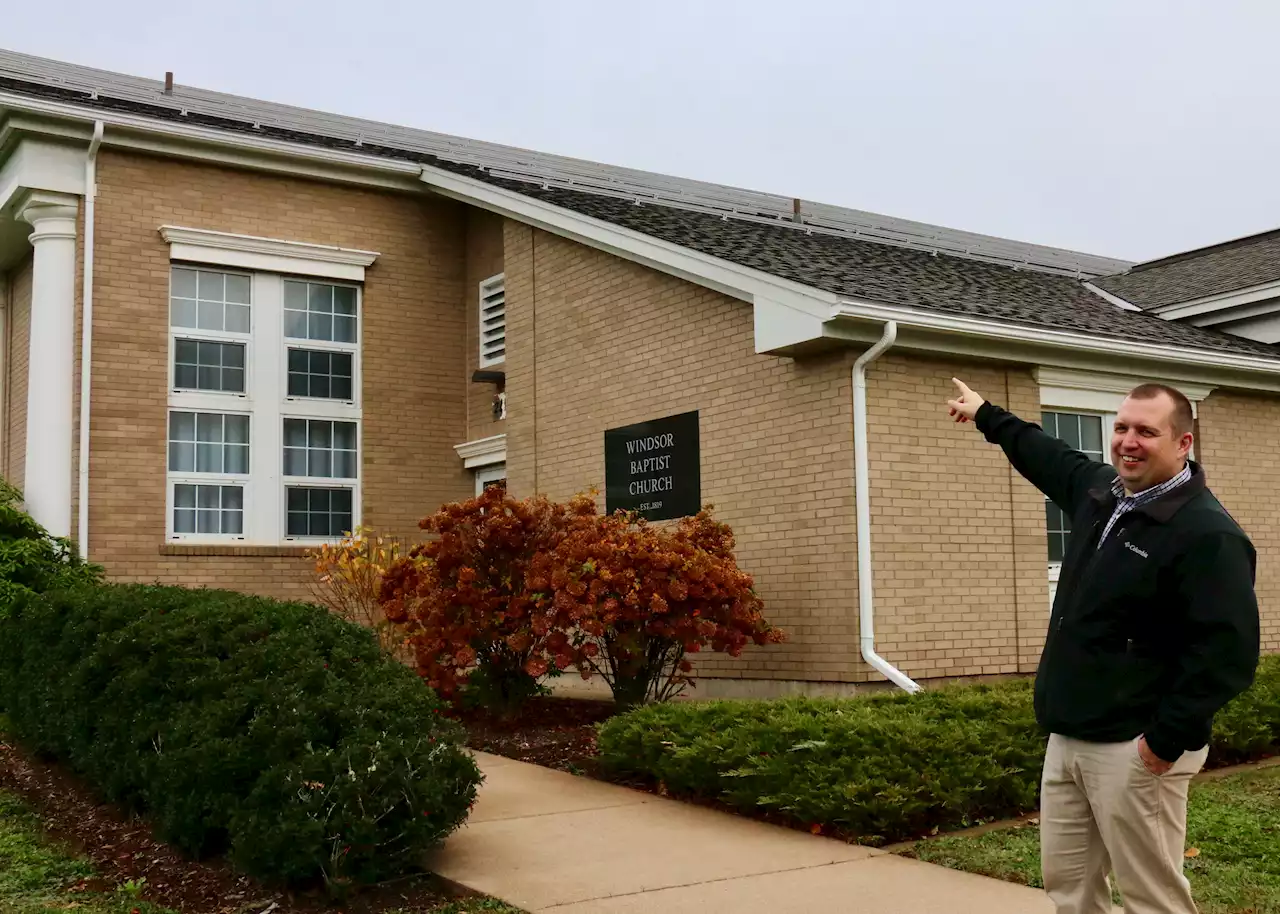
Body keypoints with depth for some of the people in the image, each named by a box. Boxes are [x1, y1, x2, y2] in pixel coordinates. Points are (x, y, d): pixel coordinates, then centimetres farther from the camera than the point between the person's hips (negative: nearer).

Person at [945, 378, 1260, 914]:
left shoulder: (1207, 533, -17)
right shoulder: (1100, 491, 10)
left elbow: (1229, 650, -21)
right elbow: (1050, 457, 32)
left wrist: (1169, 739, -22)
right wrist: (988, 416, 44)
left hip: (1134, 751, -9)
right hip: (1068, 740, 9)